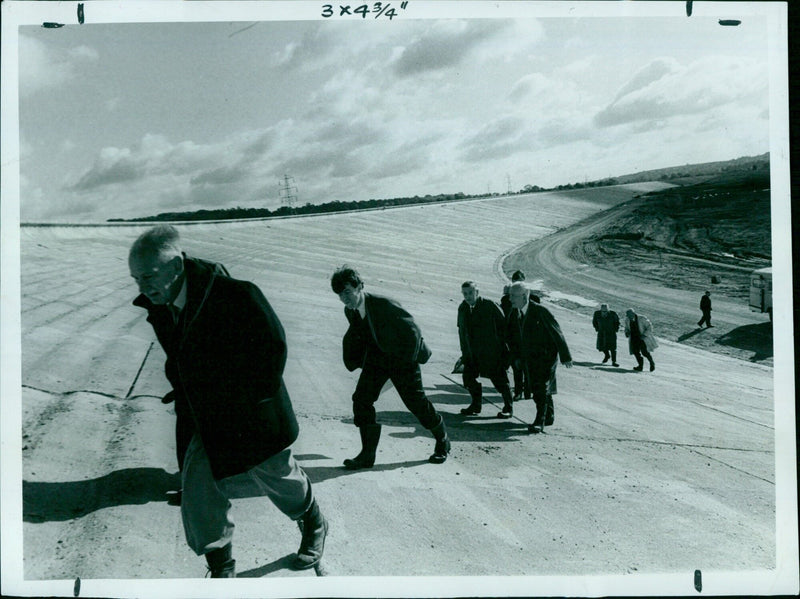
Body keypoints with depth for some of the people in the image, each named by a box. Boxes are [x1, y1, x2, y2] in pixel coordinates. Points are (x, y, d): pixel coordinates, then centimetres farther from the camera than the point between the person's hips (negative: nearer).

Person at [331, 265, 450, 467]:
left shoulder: (384, 305, -26)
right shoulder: (350, 311, -5)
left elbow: (412, 330, -21)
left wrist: (408, 360, -19)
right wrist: (354, 360, 6)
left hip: (402, 358, -6)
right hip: (376, 358, 6)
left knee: (416, 402, 2)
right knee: (361, 399, -9)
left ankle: (442, 442, 28)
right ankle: (368, 454, -1)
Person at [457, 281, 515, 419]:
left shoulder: (490, 306, -12)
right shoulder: (462, 308, 5)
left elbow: (503, 326, -8)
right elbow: (462, 330, 13)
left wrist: (504, 348, -10)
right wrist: (464, 351, 11)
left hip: (491, 352, -6)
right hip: (472, 353, 6)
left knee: (499, 379, 1)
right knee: (468, 376, 5)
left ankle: (508, 408, 17)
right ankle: (476, 405, 25)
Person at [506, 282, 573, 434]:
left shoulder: (540, 311, -16)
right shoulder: (513, 315, 4)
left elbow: (557, 333, -12)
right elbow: (512, 338, 16)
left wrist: (565, 357, -9)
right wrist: (516, 356, 10)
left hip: (546, 356, -7)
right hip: (528, 358, 7)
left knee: (541, 388, -12)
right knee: (536, 388, 13)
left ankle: (539, 422, -10)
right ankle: (549, 416, 30)